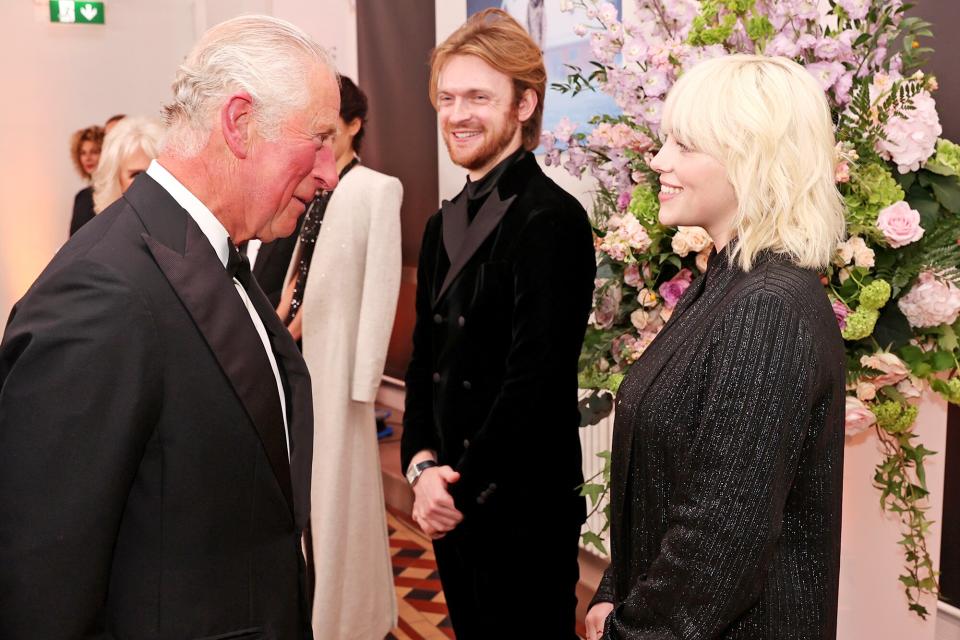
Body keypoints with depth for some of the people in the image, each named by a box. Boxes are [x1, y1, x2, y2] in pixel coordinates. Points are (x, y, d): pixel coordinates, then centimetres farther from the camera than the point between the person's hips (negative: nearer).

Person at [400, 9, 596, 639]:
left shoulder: (550, 219, -16)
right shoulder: (445, 224, 9)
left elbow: (535, 382, -20)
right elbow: (424, 359, 11)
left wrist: (463, 490, -13)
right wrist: (423, 466, -3)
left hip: (522, 510, -7)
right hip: (451, 503, 7)